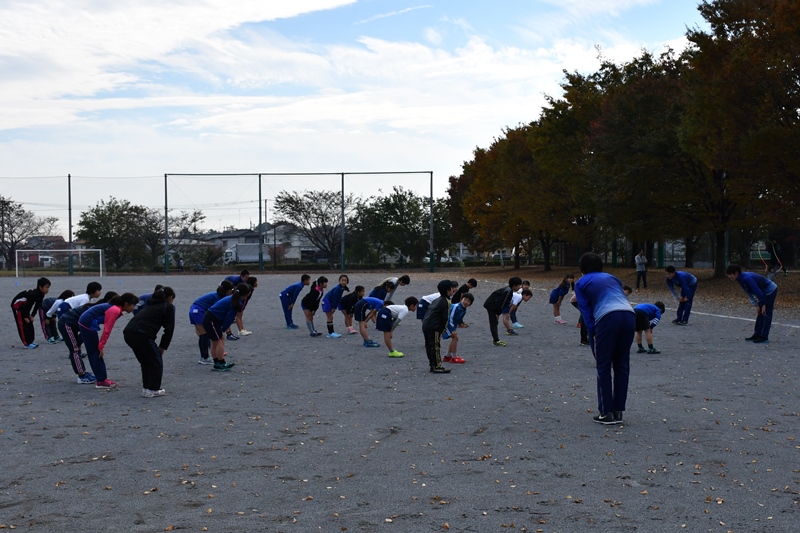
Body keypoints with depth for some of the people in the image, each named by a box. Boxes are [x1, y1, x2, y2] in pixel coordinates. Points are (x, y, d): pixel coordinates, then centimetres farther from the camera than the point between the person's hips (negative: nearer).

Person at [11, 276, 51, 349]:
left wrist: (32, 316, 0)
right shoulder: (33, 294, -35)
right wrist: (26, 317, -20)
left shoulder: (41, 295, -8)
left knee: (30, 324, 6)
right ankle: (26, 343, -10)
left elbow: (37, 305, 1)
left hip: (24, 306, 9)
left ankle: (30, 341, 11)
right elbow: (28, 306, -29)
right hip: (17, 305, -9)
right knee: (22, 325, -10)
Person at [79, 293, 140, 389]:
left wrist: (101, 345, 13)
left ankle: (101, 379, 18)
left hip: (85, 323, 10)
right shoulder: (115, 310, -21)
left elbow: (107, 329, 12)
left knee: (94, 352, 13)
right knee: (96, 353, -2)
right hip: (88, 325, -10)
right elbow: (107, 330, -18)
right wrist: (101, 346, -11)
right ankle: (101, 381, 4)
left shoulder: (116, 308, 8)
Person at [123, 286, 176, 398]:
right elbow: (169, 329, 4)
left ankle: (146, 388, 28)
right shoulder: (169, 307, 10)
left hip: (128, 332, 7)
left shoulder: (151, 304, 31)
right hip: (142, 334, -7)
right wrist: (163, 347, 14)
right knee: (156, 362, 11)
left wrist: (157, 346, 30)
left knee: (145, 361, 25)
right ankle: (153, 390, 14)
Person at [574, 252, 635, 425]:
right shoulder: (612, 278, 32)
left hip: (607, 318, -4)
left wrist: (593, 334, 9)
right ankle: (618, 412, 18)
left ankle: (607, 413, 7)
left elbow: (586, 311, 9)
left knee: (604, 367, 7)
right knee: (622, 365, 14)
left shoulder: (581, 283, 19)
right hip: (629, 315, 5)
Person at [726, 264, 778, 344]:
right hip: (765, 292, 10)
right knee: (760, 313, 11)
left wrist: (763, 304, -22)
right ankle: (757, 335, 16)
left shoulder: (747, 278, -29)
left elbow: (757, 291, -28)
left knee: (766, 314, -8)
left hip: (770, 291, -10)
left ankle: (764, 337, -7)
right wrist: (756, 304, 5)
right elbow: (749, 293, 8)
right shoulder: (741, 279, 0)